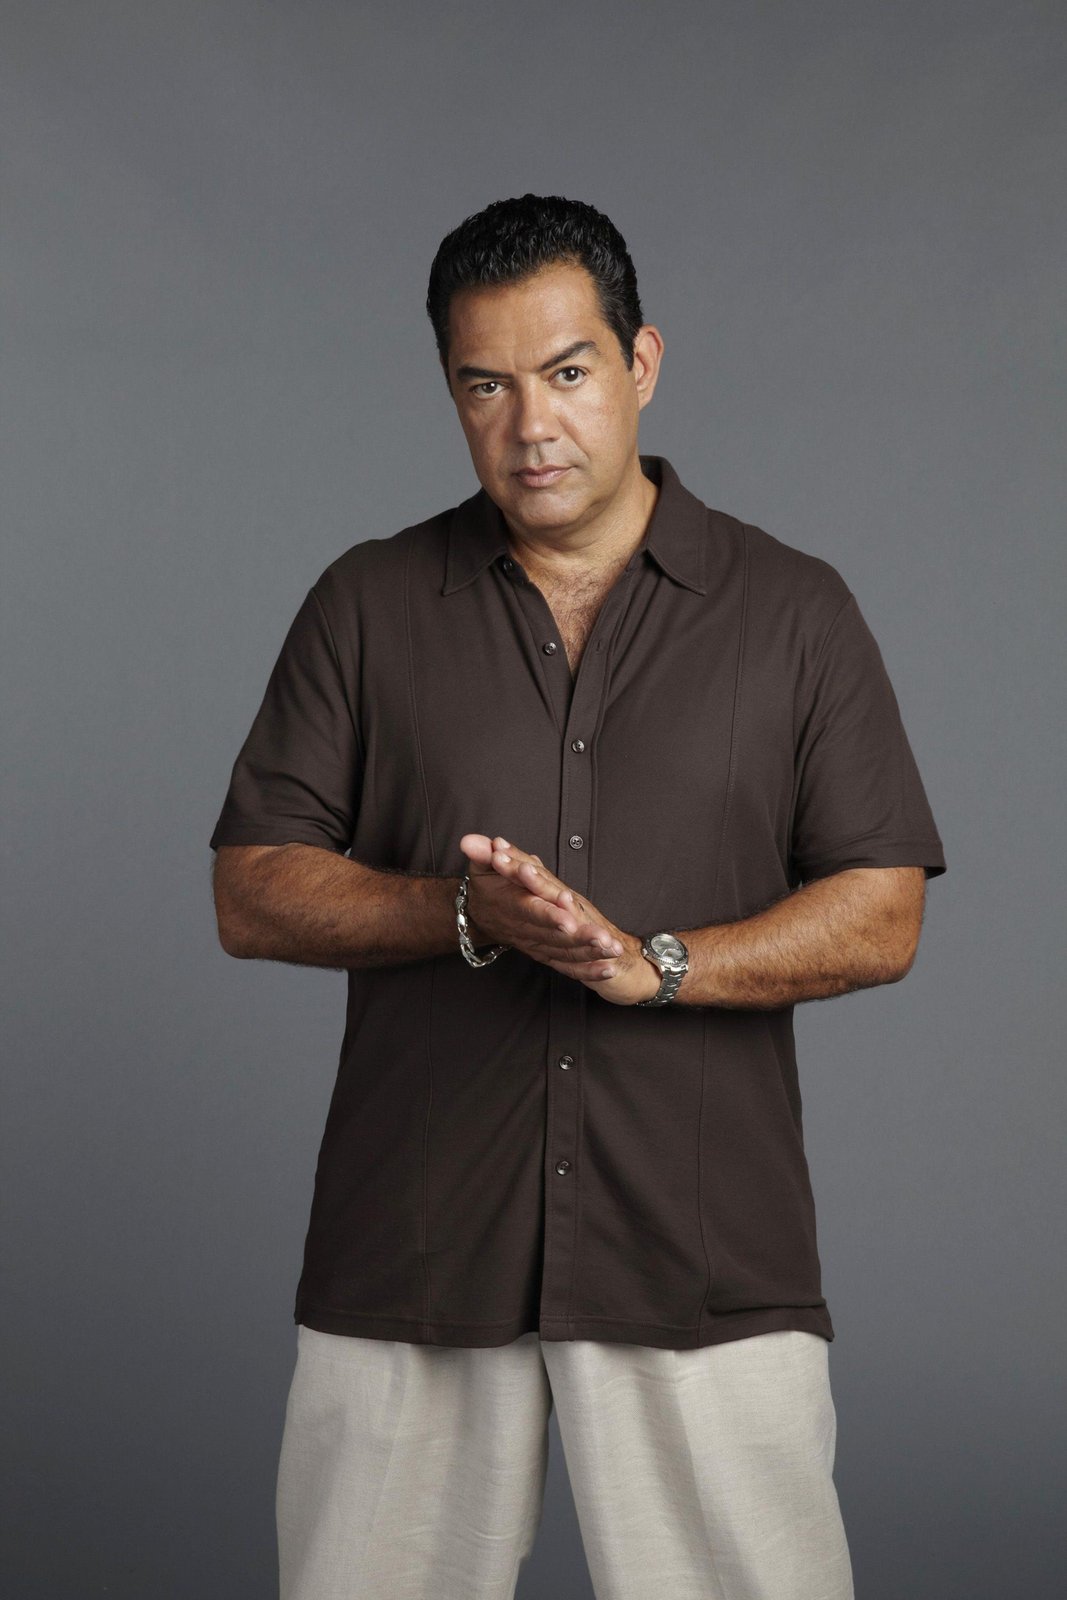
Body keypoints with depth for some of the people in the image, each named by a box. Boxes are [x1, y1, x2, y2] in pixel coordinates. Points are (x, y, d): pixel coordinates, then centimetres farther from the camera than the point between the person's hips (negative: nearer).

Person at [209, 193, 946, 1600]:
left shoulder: (794, 612, 6)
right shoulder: (367, 606, 9)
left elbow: (882, 917, 1)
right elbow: (252, 897, 5)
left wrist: (653, 960, -15)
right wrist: (466, 914, -13)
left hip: (709, 1261, -1)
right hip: (411, 1254, 1)